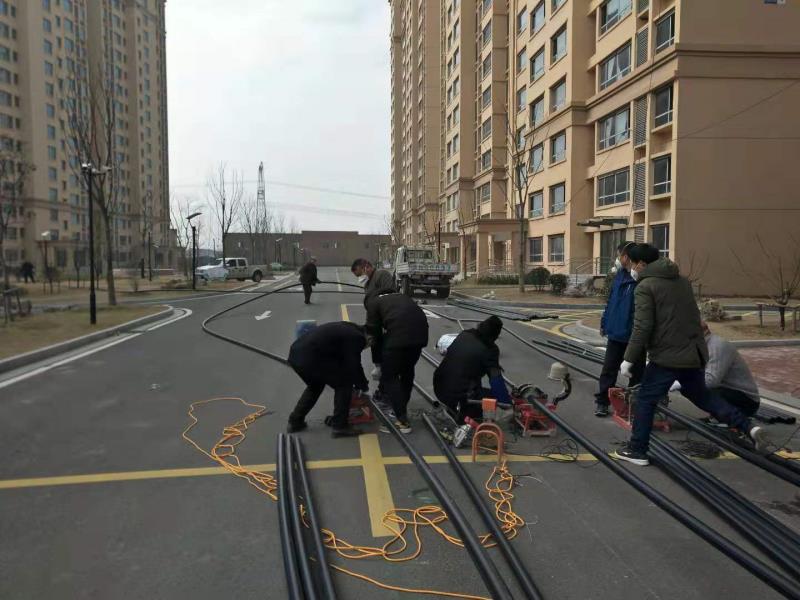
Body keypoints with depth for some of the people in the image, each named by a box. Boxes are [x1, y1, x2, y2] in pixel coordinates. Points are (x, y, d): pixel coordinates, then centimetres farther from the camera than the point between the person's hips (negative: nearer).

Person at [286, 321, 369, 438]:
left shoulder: (346, 329, 26)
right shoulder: (356, 337, -1)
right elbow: (353, 366, -2)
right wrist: (363, 385, 17)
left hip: (295, 353, 10)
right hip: (311, 358, -10)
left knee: (315, 386, 32)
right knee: (344, 384, 7)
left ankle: (295, 422, 33)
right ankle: (339, 426, 10)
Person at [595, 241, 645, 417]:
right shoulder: (620, 275, 7)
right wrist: (605, 323, 14)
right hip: (616, 332, 6)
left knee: (636, 371, 11)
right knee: (609, 369, 11)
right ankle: (601, 401, 19)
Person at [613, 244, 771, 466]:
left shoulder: (645, 287, -11)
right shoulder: (682, 281, 13)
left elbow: (642, 328, -17)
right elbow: (692, 317, 21)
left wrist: (629, 359, -12)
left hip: (667, 356, -8)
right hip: (695, 353, 8)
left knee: (645, 400, 5)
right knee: (701, 396, 24)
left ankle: (637, 450, 10)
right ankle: (749, 427, 16)